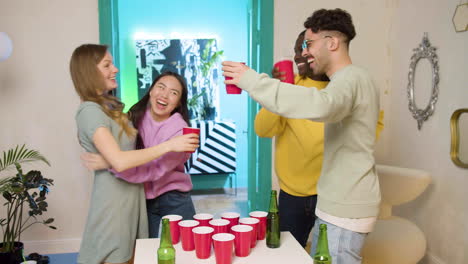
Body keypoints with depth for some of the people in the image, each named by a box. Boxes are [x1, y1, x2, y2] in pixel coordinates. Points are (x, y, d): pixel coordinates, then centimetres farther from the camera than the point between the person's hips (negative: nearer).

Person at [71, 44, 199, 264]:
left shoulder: (110, 106, 12)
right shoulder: (90, 111, -19)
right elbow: (119, 161, -30)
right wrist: (169, 145, -28)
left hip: (131, 195, 9)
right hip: (114, 200, -9)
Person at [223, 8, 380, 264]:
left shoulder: (351, 78, -18)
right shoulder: (351, 79, 14)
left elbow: (320, 106, -42)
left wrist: (251, 80, -36)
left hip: (345, 209, -9)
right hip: (338, 203, 9)